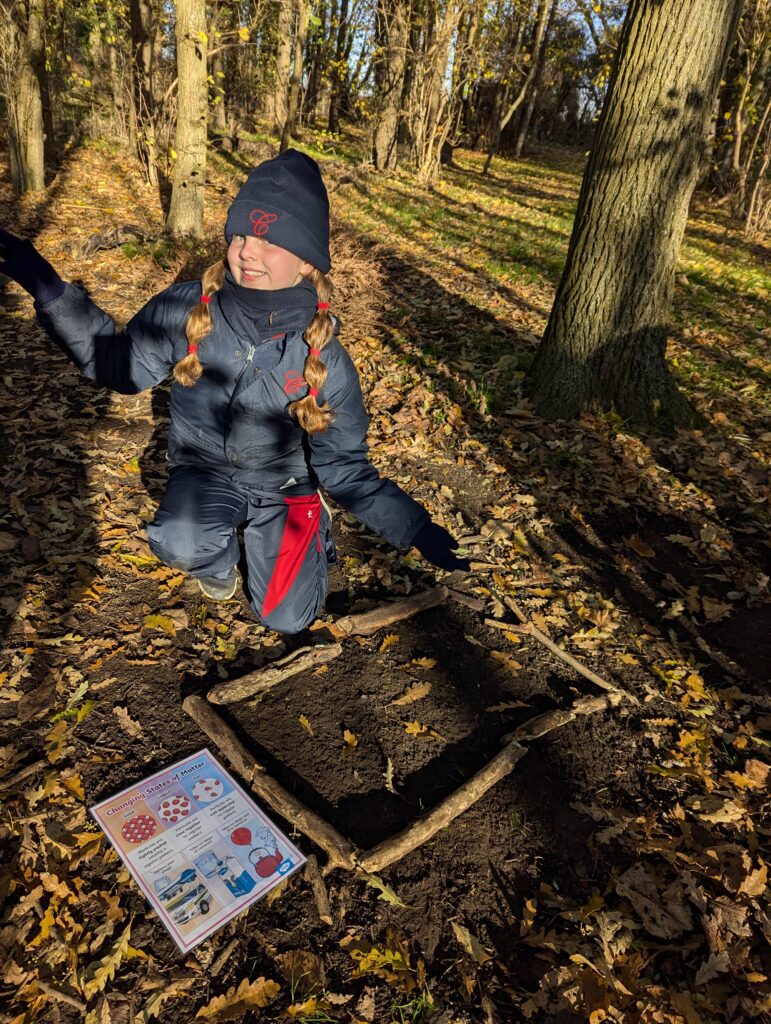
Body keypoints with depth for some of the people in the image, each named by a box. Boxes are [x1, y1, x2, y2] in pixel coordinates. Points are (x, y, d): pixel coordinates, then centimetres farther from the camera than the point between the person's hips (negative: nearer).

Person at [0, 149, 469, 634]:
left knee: (287, 619, -8)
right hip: (205, 471, 1)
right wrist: (49, 289, -12)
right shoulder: (184, 311, -18)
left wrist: (416, 528, -20)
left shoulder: (326, 361, -20)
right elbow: (119, 364, -2)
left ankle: (310, 530, 25)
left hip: (283, 484, 0)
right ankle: (218, 560, 8)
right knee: (182, 545, -32)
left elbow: (346, 466, -13)